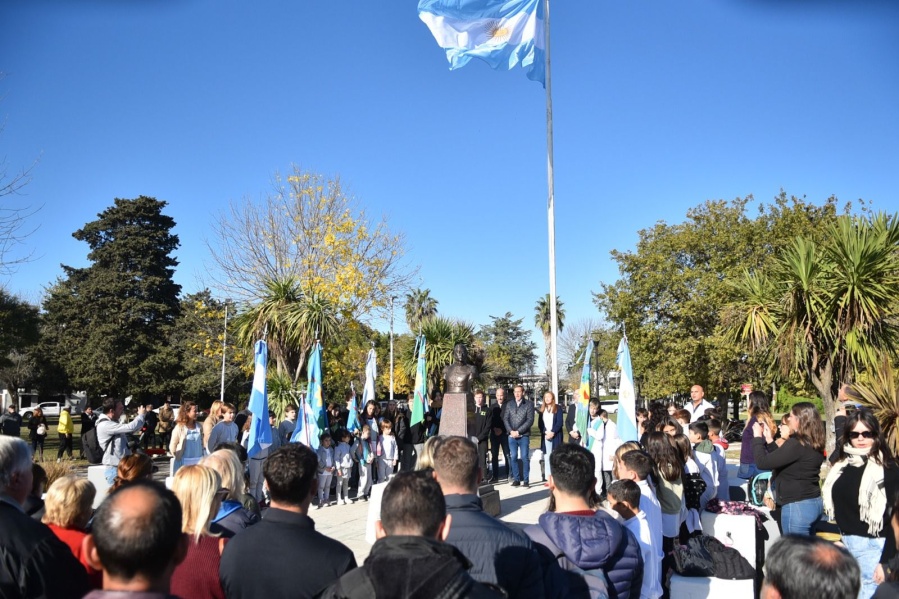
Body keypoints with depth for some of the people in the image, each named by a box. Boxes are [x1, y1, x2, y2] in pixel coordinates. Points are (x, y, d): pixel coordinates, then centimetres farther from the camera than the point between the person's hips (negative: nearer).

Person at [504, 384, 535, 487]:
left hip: (524, 436, -3)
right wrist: (511, 431, -8)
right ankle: (516, 479, 12)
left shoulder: (529, 404, -1)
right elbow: (505, 419, 7)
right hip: (512, 436, 3)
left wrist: (518, 431, -12)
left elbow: (530, 420, -7)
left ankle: (525, 480, 5)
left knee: (524, 457, -2)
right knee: (513, 457, 4)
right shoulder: (509, 405, 11)